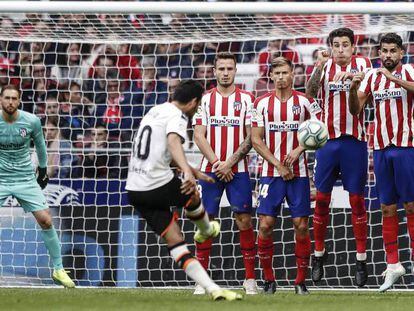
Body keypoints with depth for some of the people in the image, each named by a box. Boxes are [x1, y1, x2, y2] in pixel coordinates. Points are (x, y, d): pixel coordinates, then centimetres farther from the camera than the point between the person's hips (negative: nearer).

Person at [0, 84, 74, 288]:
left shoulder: (31, 121, -8)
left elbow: (39, 144, 12)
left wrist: (42, 170, 18)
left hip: (26, 179, 1)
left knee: (45, 221, -6)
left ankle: (58, 269, 6)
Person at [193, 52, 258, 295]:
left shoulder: (246, 99, 4)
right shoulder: (205, 99, 7)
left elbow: (251, 137, -1)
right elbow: (199, 136, 2)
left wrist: (230, 163, -11)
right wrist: (216, 162, -10)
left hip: (238, 170, -1)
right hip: (210, 170, 1)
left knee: (245, 220, -6)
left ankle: (250, 279, 0)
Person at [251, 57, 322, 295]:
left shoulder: (305, 102, 2)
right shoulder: (262, 103, 4)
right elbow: (256, 139, 2)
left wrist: (299, 150, -12)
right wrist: (278, 165, -6)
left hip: (298, 173, -1)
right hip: (271, 174, 1)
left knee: (301, 226, -3)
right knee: (265, 225, -6)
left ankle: (301, 281, 6)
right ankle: (269, 279, 6)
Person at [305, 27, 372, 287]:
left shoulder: (362, 64, 2)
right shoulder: (325, 66, 6)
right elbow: (310, 93, -10)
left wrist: (354, 76, -35)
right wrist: (320, 66, -27)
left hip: (354, 141, -1)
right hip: (328, 139, 1)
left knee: (357, 199, 0)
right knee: (322, 198, 3)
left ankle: (362, 258, 4)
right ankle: (319, 252, 15)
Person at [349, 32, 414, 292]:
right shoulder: (372, 76, 11)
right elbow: (355, 109, 8)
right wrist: (353, 88, -9)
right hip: (381, 148, 4)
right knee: (388, 208, 5)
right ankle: (393, 264, 9)